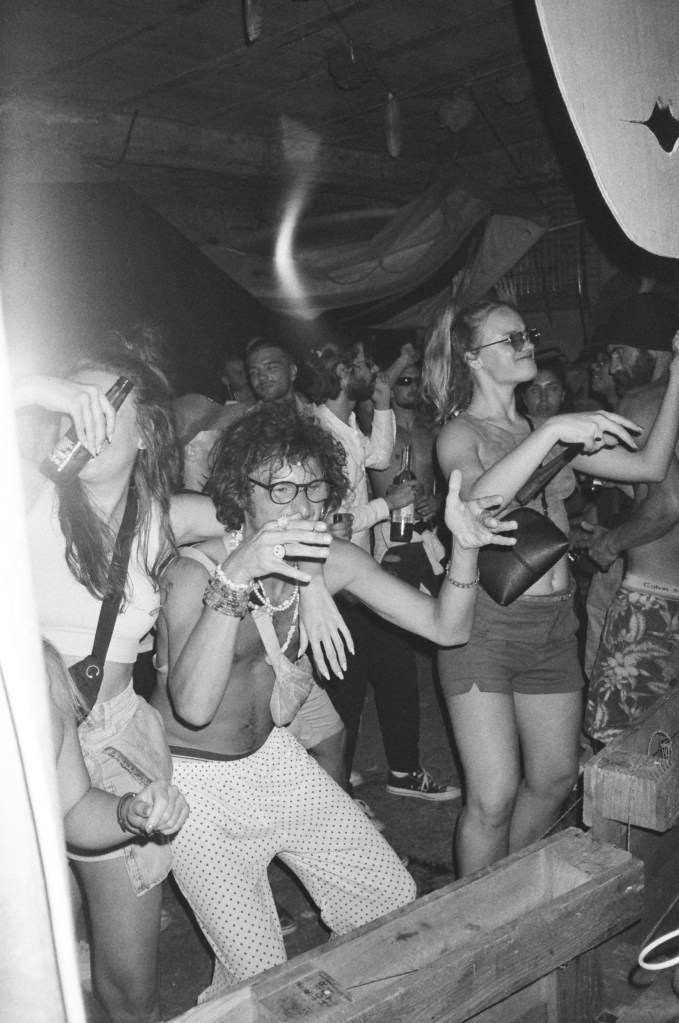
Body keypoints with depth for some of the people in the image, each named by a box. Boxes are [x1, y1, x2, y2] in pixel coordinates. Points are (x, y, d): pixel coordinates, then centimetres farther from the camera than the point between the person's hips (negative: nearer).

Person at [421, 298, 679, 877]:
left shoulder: (545, 432, 12)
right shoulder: (460, 432, -5)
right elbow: (478, 499, -28)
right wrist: (553, 432, -32)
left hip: (553, 623, 7)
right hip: (486, 622, -7)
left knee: (556, 778, 16)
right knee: (494, 796, -6)